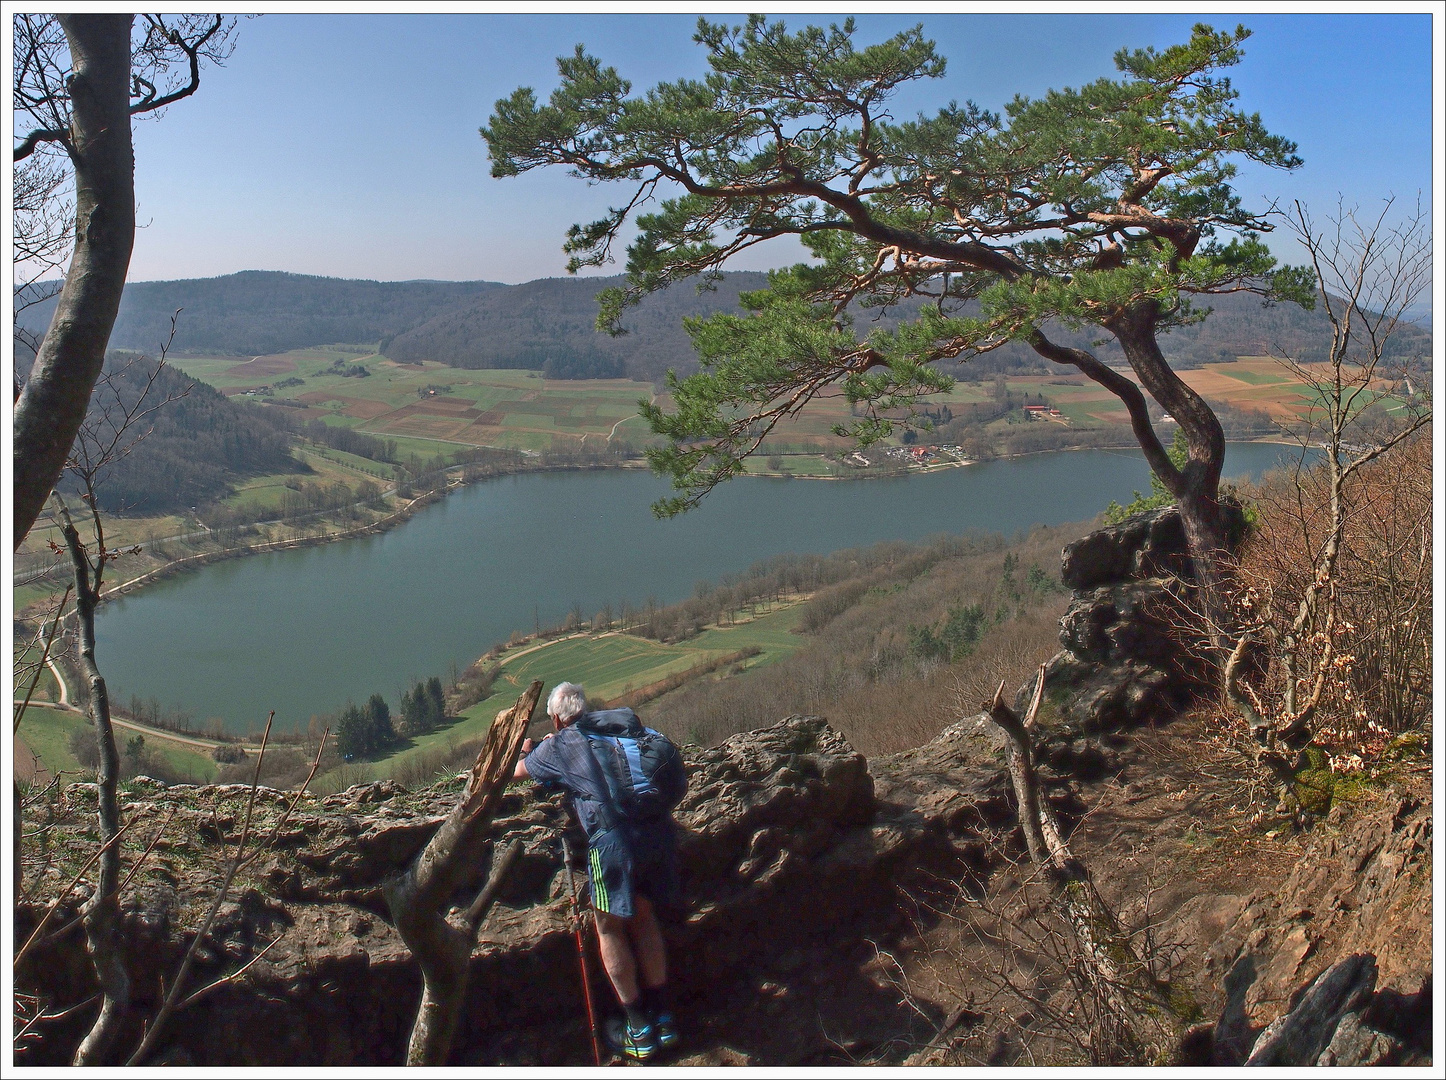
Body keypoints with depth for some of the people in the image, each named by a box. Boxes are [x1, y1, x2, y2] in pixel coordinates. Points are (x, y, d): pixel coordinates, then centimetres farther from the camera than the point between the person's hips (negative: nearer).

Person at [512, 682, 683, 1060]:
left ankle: (638, 1031, 15)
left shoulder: (560, 745, 7)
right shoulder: (624, 718, 17)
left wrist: (525, 750, 50)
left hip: (615, 838, -5)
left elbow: (517, 771, 25)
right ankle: (663, 1018, 25)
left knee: (609, 927, 12)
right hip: (659, 829, 5)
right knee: (644, 918, 21)